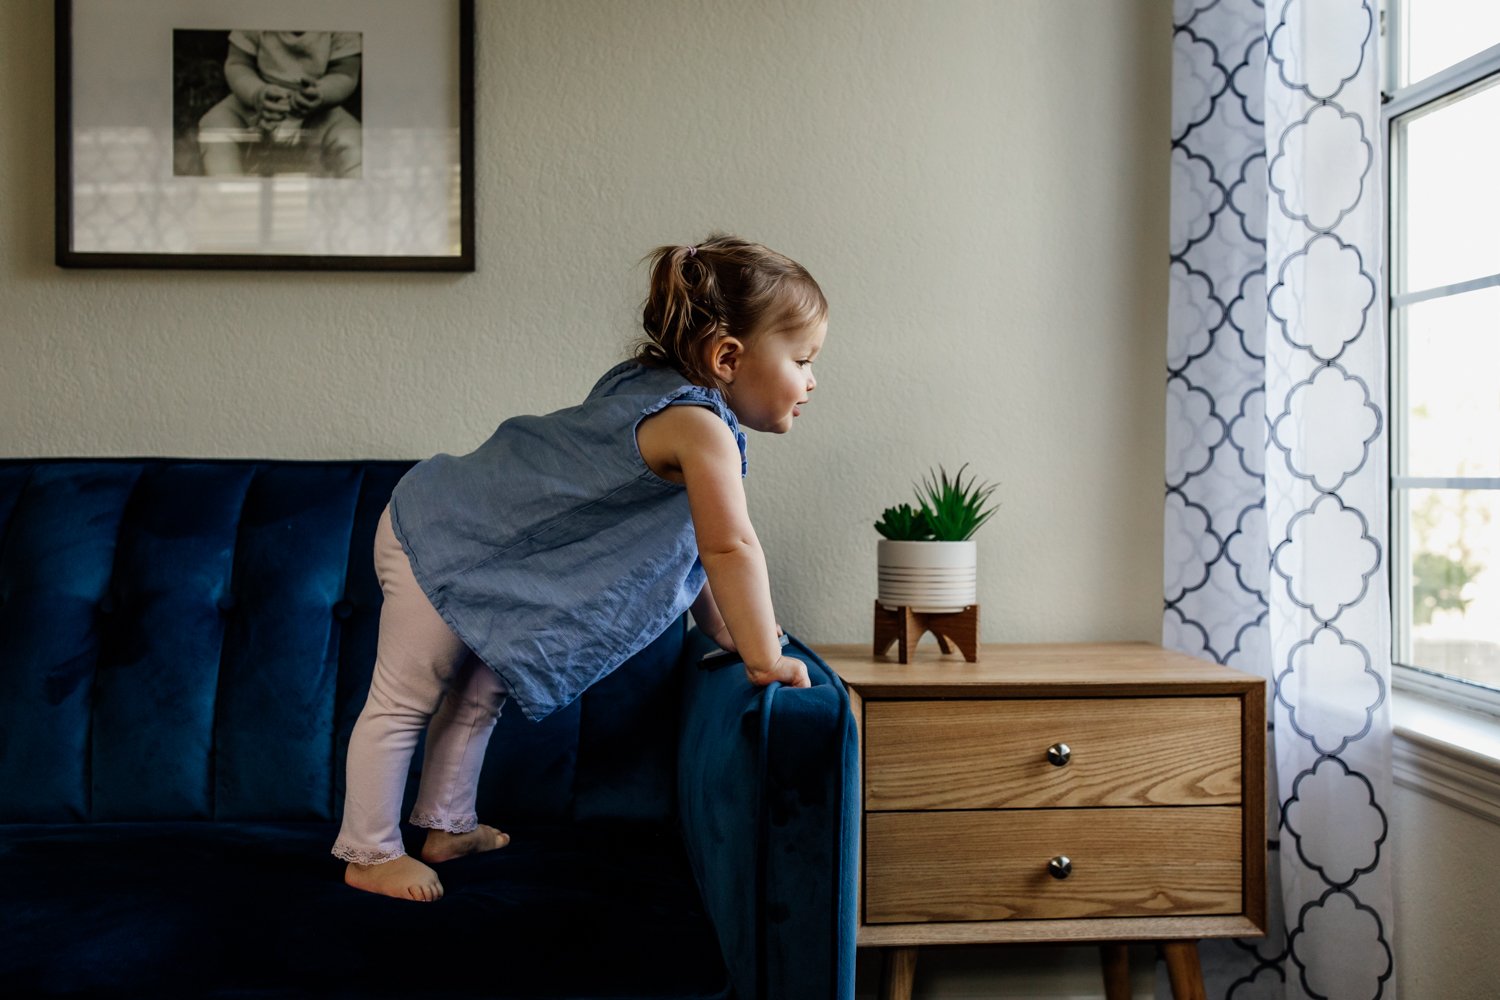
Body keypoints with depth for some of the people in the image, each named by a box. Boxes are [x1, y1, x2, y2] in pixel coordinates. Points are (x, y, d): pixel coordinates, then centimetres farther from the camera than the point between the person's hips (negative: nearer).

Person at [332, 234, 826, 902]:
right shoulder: (700, 426, -26)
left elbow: (688, 545, 13)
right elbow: (731, 547, -29)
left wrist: (725, 633, 15)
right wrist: (764, 660, -20)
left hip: (463, 532, 11)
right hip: (438, 541, -11)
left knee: (478, 693, 22)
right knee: (403, 703, 4)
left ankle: (447, 827, 37)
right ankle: (370, 855, 17)